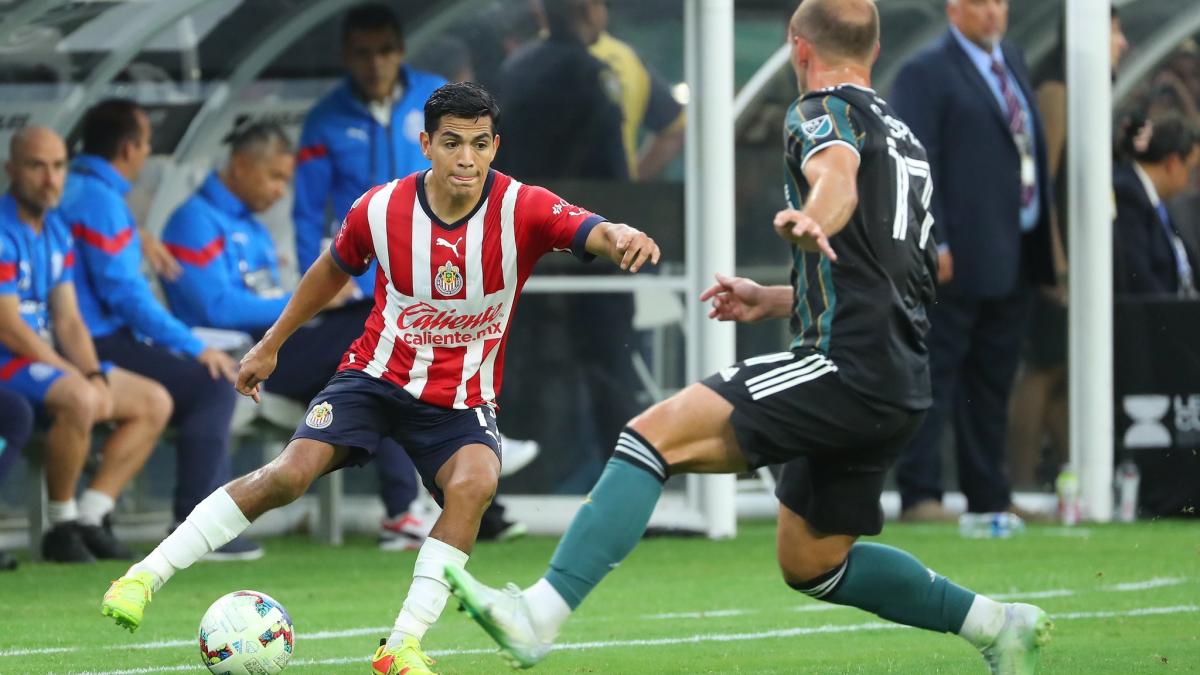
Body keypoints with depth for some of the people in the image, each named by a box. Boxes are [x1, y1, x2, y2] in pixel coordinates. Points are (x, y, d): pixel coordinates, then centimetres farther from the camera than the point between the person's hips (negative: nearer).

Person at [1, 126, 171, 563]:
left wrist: (94, 375, -7)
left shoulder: (55, 232, 13)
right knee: (79, 400, -36)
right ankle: (61, 526, -20)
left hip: (48, 358, 10)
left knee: (154, 403, 4)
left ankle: (90, 518, -4)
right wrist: (80, 379, -16)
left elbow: (68, 321, 12)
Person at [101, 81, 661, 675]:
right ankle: (146, 575, -8)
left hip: (462, 399, -1)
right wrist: (270, 344, 18)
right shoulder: (380, 209, -11)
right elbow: (334, 270, 10)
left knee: (475, 483, -31)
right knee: (290, 474, -19)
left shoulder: (522, 210, -17)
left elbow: (597, 235, -34)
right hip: (378, 375, 1)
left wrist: (621, 239, -59)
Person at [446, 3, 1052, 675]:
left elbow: (839, 176, -28)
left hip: (847, 369, -9)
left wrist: (812, 222, -51)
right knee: (811, 564, 20)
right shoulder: (903, 134, 25)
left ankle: (539, 616, -28)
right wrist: (777, 300, 39)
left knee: (656, 435, -16)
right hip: (901, 386, 9)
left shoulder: (826, 110, -3)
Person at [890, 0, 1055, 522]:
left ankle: (988, 495, 17)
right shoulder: (926, 73, -8)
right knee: (934, 377, -6)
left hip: (1013, 258, 8)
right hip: (958, 259, -8)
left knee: (992, 382, 12)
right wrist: (933, 244, -20)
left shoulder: (1012, 62, 17)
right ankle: (919, 494, -5)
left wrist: (1042, 250, 17)